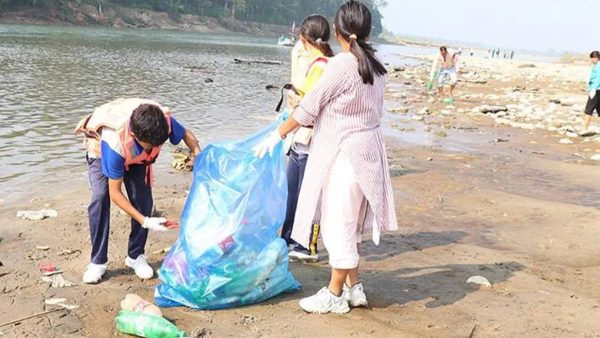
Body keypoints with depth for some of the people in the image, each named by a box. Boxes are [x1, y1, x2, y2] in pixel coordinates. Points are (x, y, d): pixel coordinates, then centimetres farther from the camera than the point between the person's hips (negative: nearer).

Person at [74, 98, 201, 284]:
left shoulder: (164, 120, -38)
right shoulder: (114, 143, -46)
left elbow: (186, 134, -14)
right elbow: (114, 193, -35)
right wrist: (145, 221, -40)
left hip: (137, 157, 3)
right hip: (102, 152, -3)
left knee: (143, 200, -13)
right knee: (100, 197, -24)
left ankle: (135, 256, 6)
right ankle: (97, 261, -12)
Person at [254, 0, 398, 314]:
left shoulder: (341, 64, -17)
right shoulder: (375, 65, 6)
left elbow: (309, 106, -13)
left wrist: (277, 135, -4)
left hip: (343, 153, -8)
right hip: (367, 148, 8)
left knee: (339, 224, 3)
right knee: (348, 223, 18)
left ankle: (334, 295, 15)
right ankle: (354, 287, 27)